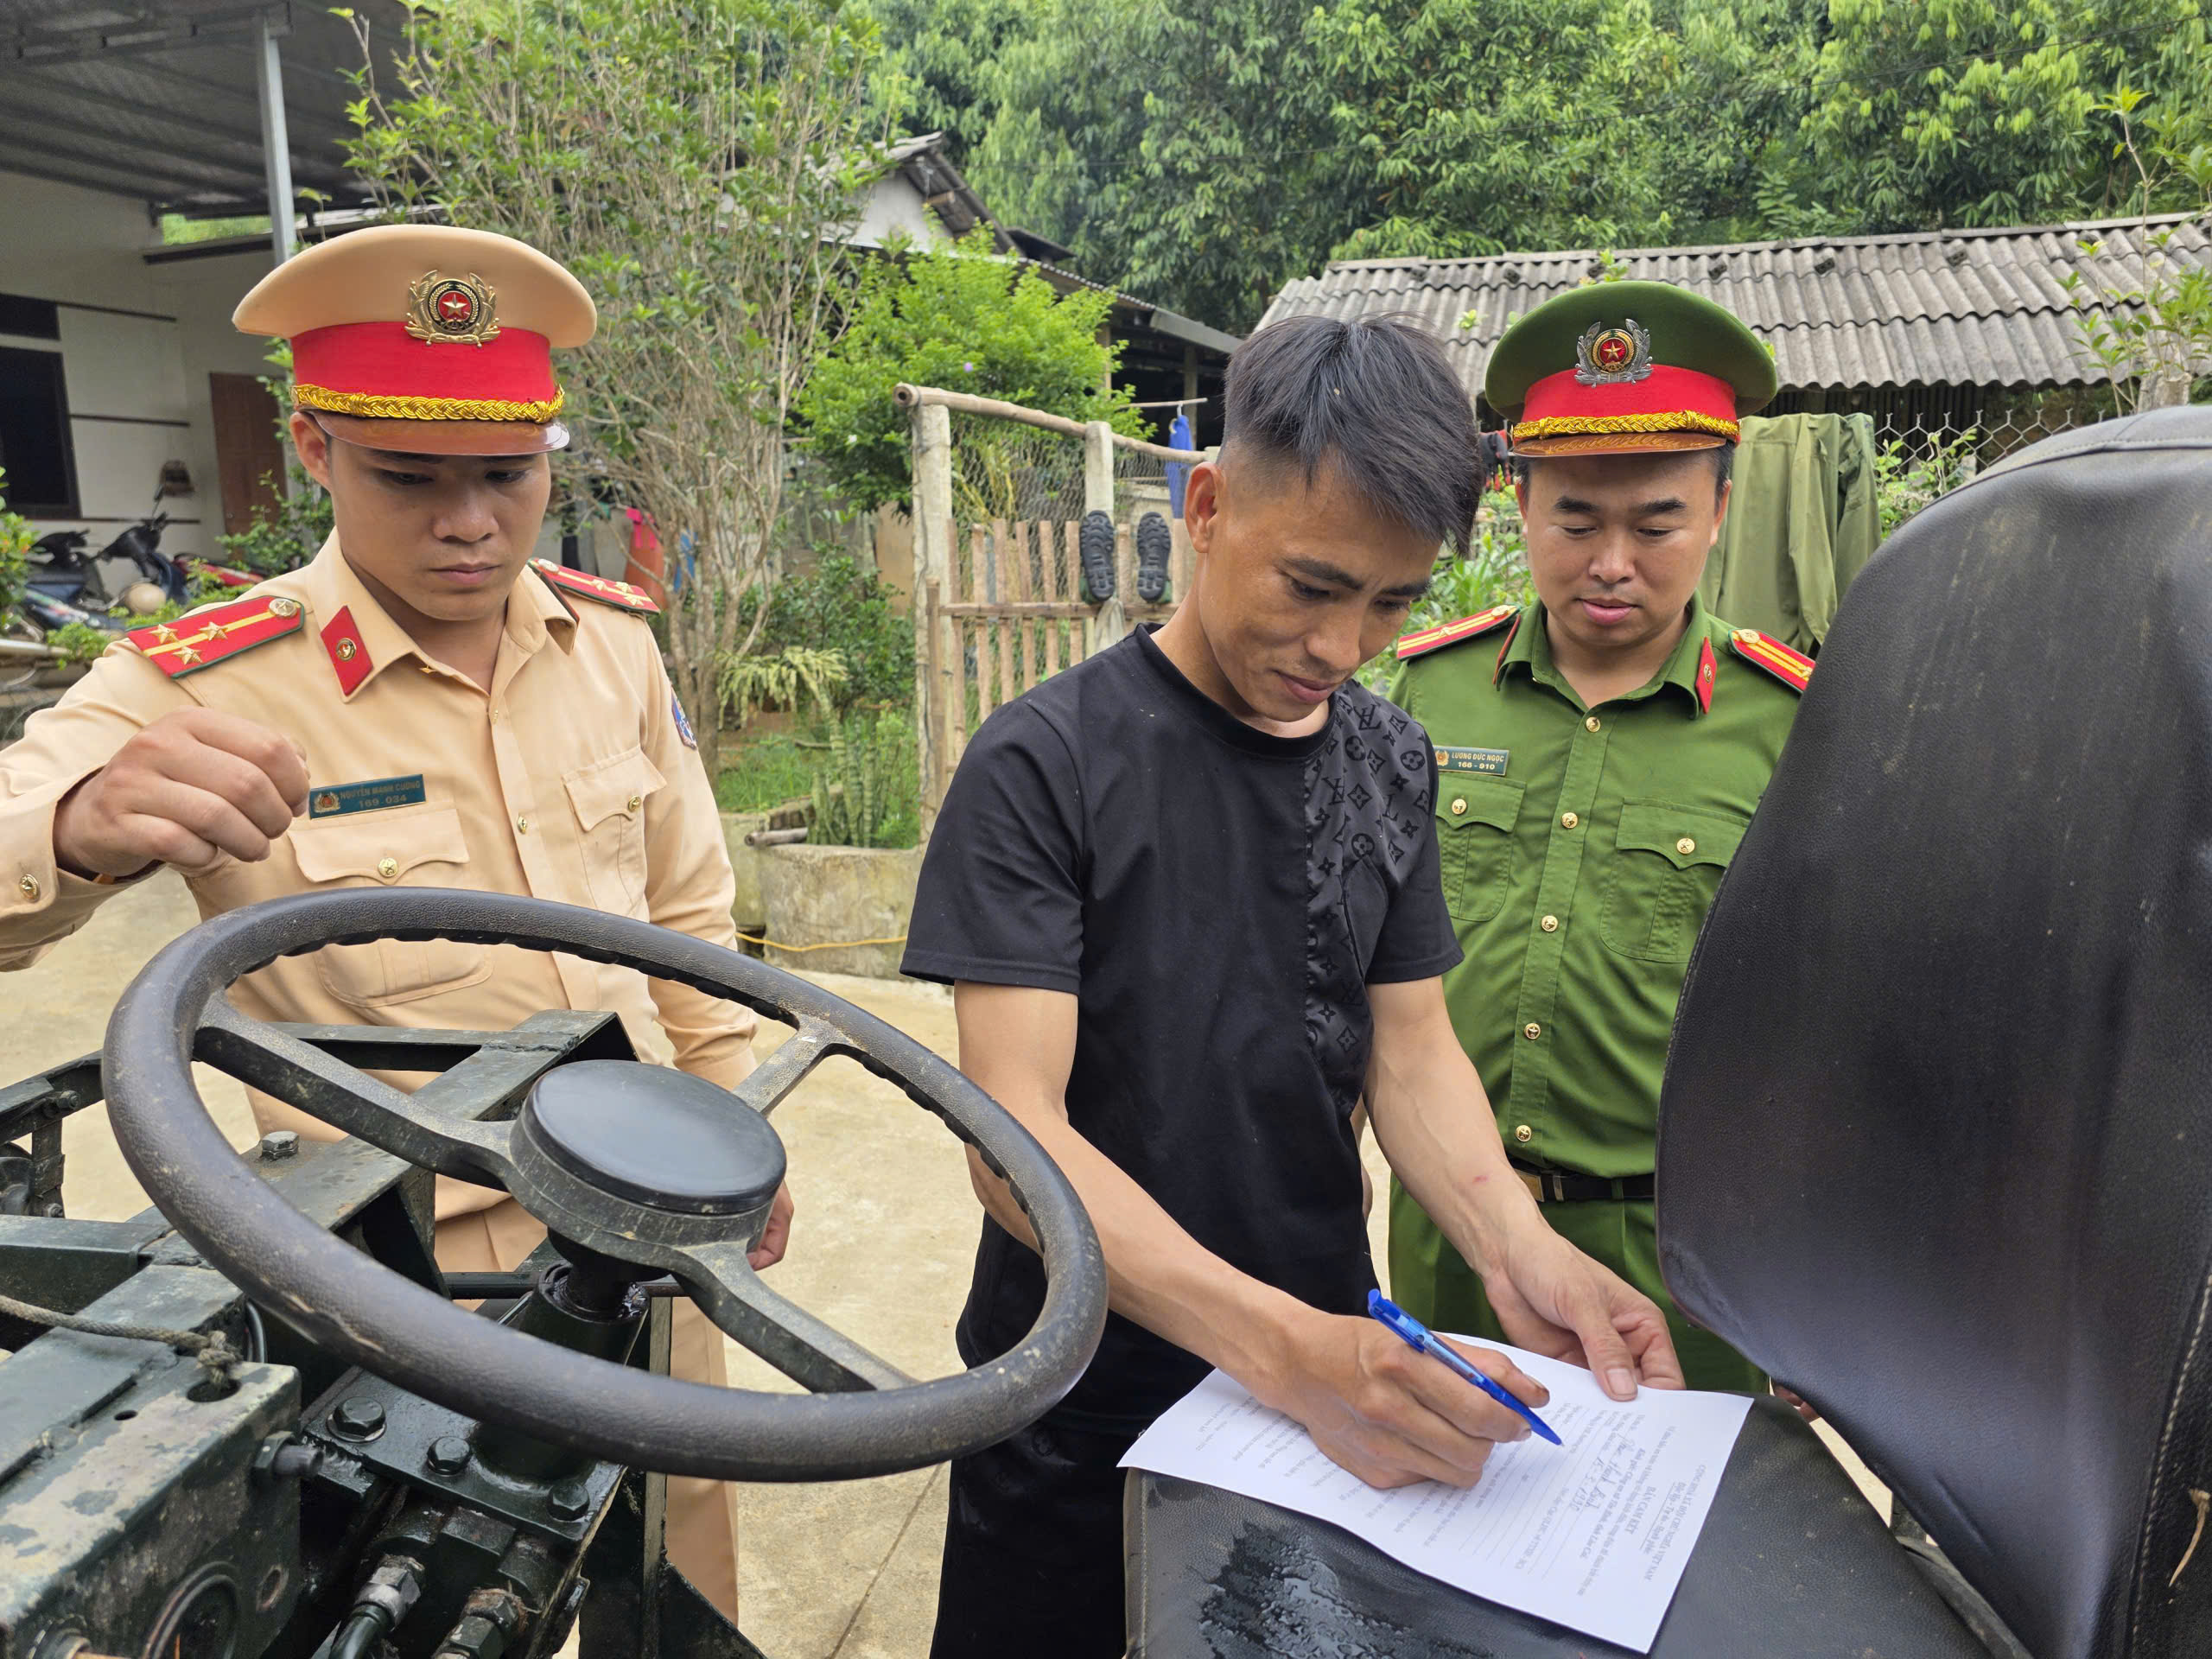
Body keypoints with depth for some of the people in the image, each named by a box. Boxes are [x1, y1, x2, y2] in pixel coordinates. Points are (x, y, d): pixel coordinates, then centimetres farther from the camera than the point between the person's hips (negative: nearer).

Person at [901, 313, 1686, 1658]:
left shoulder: (1390, 762, 0)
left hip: (1329, 1385, 5)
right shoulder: (1046, 764, -18)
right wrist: (1283, 1344, -35)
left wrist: (1514, 1246, -17)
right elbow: (1016, 1137, -23)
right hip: (1084, 1410, -4)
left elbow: (1411, 1042, 2)